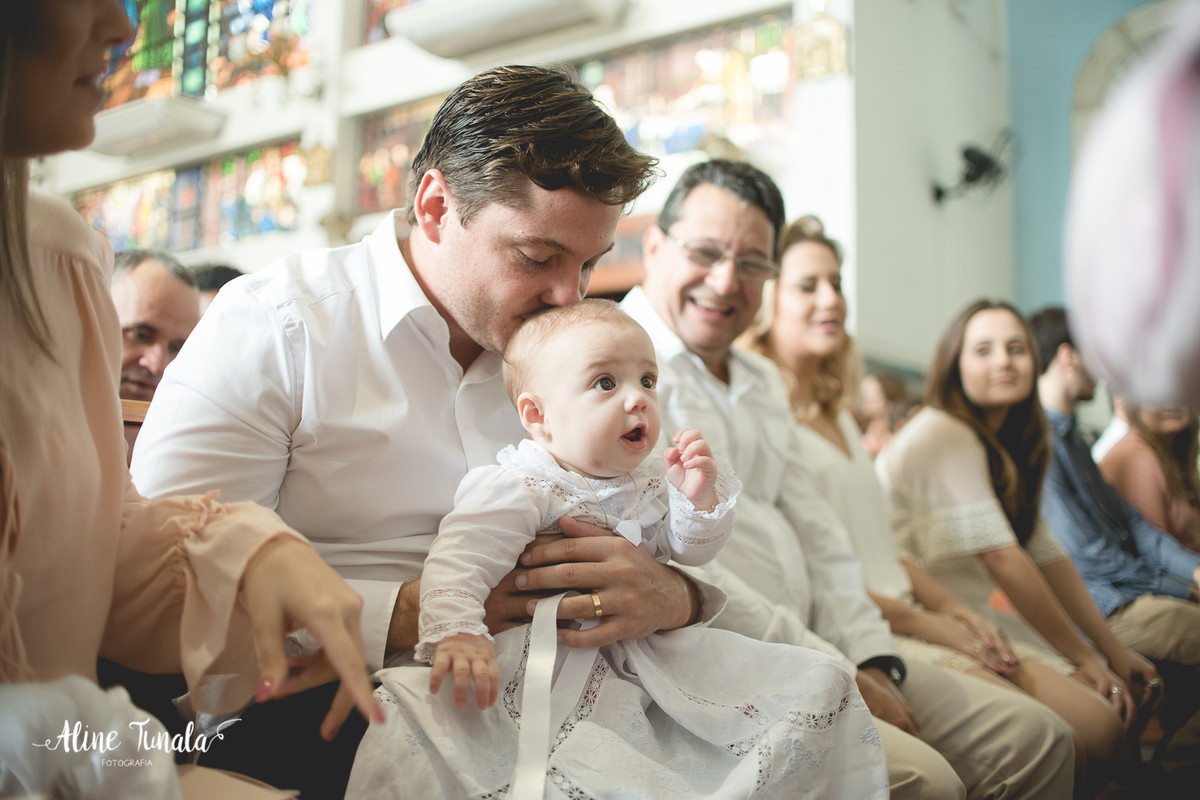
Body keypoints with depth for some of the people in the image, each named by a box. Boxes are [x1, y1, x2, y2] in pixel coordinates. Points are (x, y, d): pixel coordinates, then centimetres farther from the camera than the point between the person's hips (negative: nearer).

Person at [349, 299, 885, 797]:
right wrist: (456, 634, -40)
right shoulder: (517, 489, -14)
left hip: (645, 648, 6)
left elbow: (687, 551, 13)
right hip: (538, 664, -5)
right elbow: (459, 560, -22)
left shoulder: (650, 479, 7)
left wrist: (698, 500, -7)